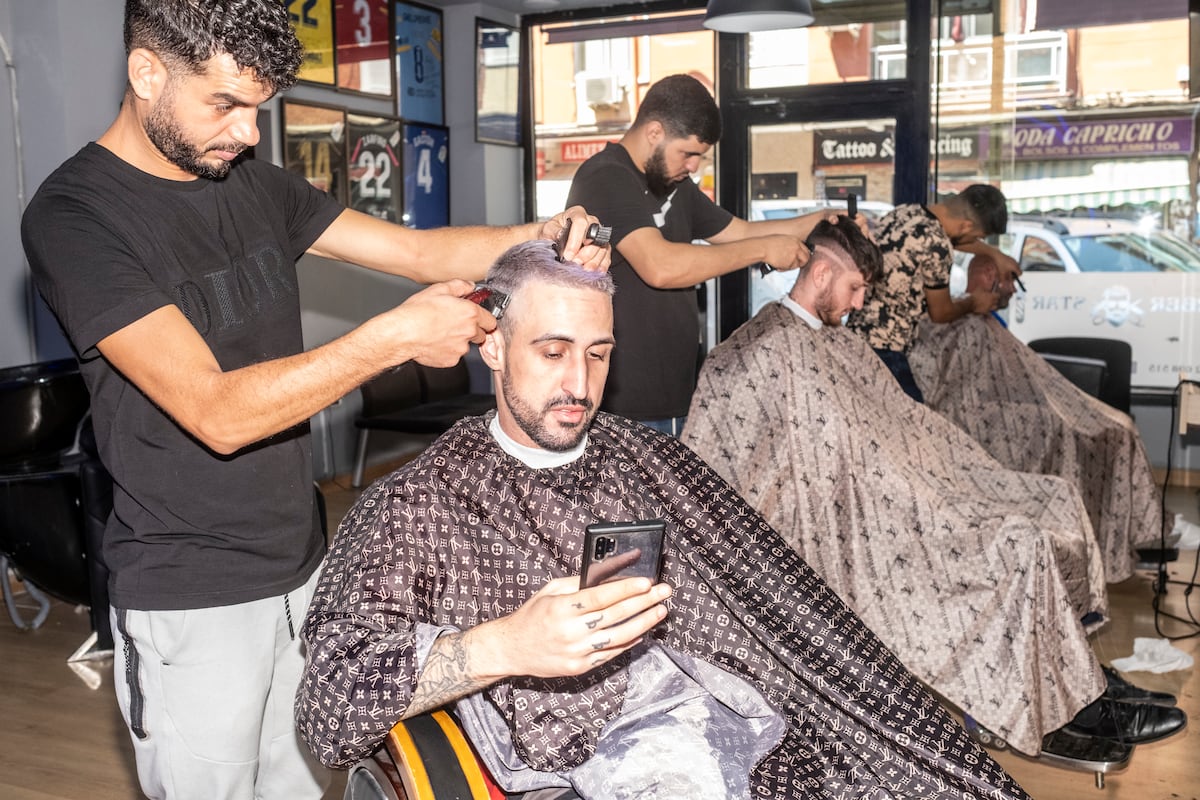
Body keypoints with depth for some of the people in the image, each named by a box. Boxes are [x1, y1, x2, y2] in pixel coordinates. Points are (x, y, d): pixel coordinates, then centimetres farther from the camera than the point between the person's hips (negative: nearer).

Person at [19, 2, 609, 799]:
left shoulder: (254, 184, 4)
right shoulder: (75, 217, -17)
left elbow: (417, 249, 2)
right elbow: (219, 414, -25)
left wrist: (536, 238, -15)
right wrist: (397, 336, -28)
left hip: (304, 564, 6)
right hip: (192, 602, -6)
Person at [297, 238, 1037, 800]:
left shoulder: (643, 455, 17)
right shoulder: (421, 501, 3)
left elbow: (773, 600, 13)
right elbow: (331, 703, -7)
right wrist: (502, 648, -23)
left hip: (746, 713, 5)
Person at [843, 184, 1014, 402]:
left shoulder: (904, 211, 8)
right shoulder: (936, 245, -18)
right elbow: (940, 312, -3)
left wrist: (996, 254, 40)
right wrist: (972, 302, 17)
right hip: (883, 350, -10)